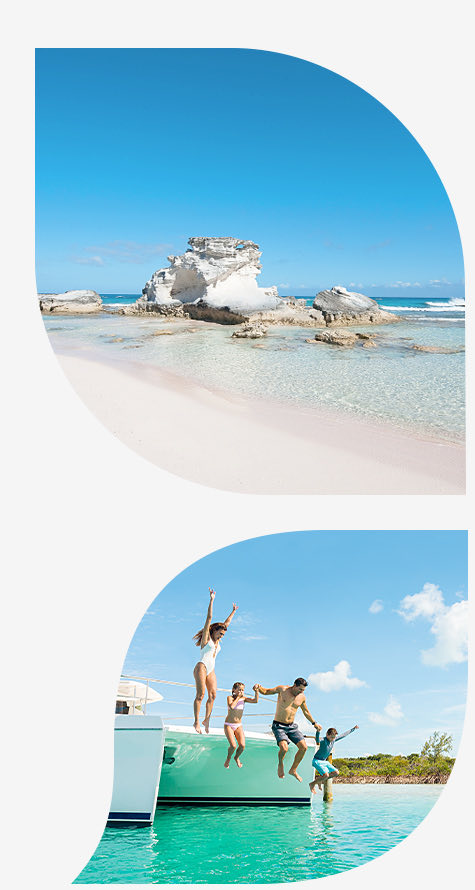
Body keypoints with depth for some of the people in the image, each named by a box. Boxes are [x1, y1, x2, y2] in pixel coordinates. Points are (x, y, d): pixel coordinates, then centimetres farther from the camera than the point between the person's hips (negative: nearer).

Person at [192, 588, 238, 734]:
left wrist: (233, 611, 33)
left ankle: (206, 720, 3)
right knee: (200, 694, -14)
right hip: (201, 667, -7)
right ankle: (196, 722, -12)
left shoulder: (217, 640, 17)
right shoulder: (206, 637, 0)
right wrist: (211, 600, -13)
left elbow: (226, 623, 26)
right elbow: (209, 618, -7)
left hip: (211, 670, 7)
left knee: (212, 694, -3)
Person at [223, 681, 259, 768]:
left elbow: (255, 701, -14)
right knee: (233, 745, -19)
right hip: (228, 725, -4)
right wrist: (238, 697, -21)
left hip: (238, 726, 4)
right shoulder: (230, 697, -9)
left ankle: (236, 757, 20)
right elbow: (231, 706, -30)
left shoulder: (243, 698, 0)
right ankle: (228, 758, 14)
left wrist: (256, 691, -28)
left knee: (242, 745, -13)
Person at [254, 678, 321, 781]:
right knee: (284, 747, -26)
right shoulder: (282, 689, -10)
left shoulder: (302, 697, 2)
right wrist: (259, 687, -23)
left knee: (303, 747, -7)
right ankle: (280, 763, 8)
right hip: (279, 726, -5)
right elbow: (265, 692, -2)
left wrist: (314, 723, 28)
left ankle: (293, 770, 15)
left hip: (292, 726, 5)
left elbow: (306, 711, 20)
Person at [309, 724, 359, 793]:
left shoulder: (333, 740, -1)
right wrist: (318, 732, -71)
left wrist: (353, 729, 21)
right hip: (317, 761, -9)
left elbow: (343, 735, 12)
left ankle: (319, 779, 14)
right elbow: (317, 740, -49)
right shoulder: (323, 741, -24)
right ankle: (312, 784, -4)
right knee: (326, 775, -26)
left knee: (336, 773, 2)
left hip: (324, 761, 9)